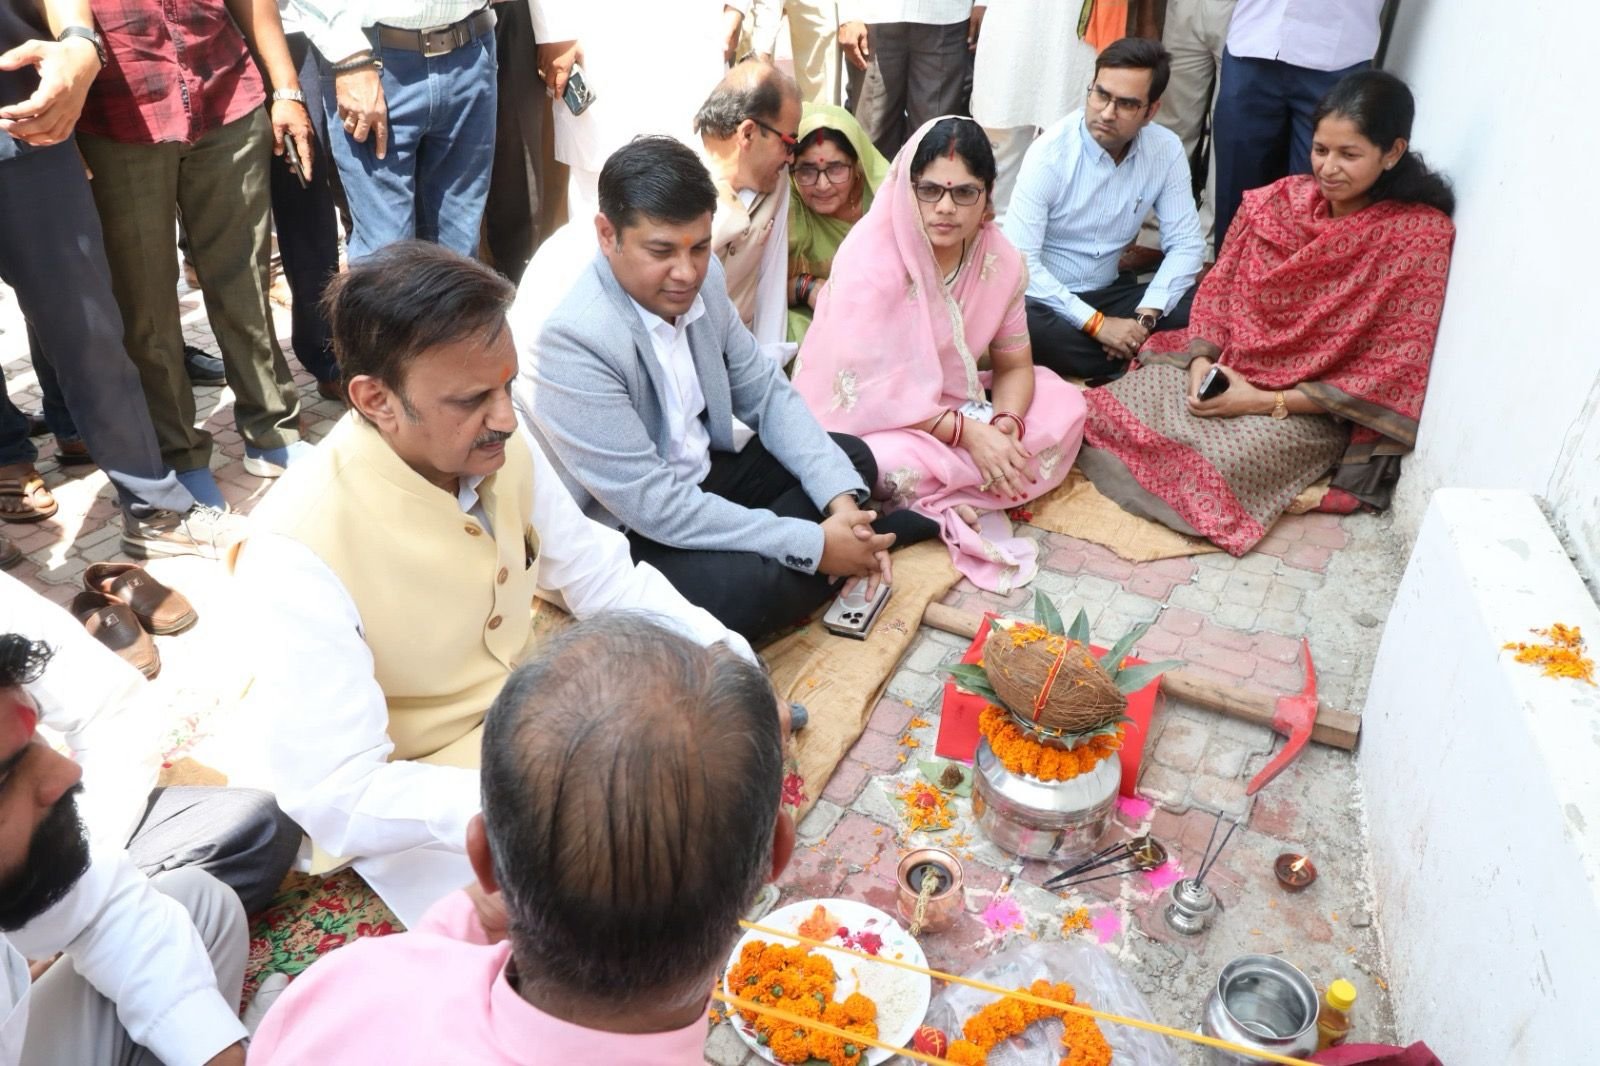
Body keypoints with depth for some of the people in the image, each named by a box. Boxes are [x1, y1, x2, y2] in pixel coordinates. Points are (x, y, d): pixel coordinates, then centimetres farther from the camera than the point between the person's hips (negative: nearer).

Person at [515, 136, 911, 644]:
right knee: (752, 581, -32)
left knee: (852, 458, 8)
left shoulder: (701, 279, -7)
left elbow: (765, 393, 4)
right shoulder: (565, 337, -29)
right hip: (620, 535, -8)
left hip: (696, 477, 8)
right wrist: (813, 544, -26)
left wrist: (842, 500, -11)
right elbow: (653, 506, -30)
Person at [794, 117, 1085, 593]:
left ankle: (942, 499, -15)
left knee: (1065, 406, -6)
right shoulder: (871, 260, -24)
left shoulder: (1001, 259, -8)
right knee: (889, 464, -38)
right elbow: (869, 392, -25)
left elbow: (1014, 365, 1)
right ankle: (963, 505, -8)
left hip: (953, 401, 7)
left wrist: (1005, 424, -21)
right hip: (870, 418, -6)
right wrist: (965, 432, -28)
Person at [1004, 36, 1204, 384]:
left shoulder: (1167, 150, -5)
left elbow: (1185, 244, -2)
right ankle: (1134, 363, -17)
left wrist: (1146, 316, -20)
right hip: (1046, 298, -3)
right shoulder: (1051, 153, -17)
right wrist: (1096, 323, -27)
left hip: (1107, 293, 3)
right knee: (1022, 325, -38)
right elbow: (1020, 261, -23)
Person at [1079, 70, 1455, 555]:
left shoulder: (1421, 234, -14)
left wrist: (1266, 402, -20)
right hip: (1223, 369, 4)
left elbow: (1397, 369, -15)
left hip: (1310, 408, -3)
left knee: (1211, 464, -29)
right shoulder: (1277, 202, -1)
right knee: (1105, 409, -18)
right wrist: (1202, 360, -13)